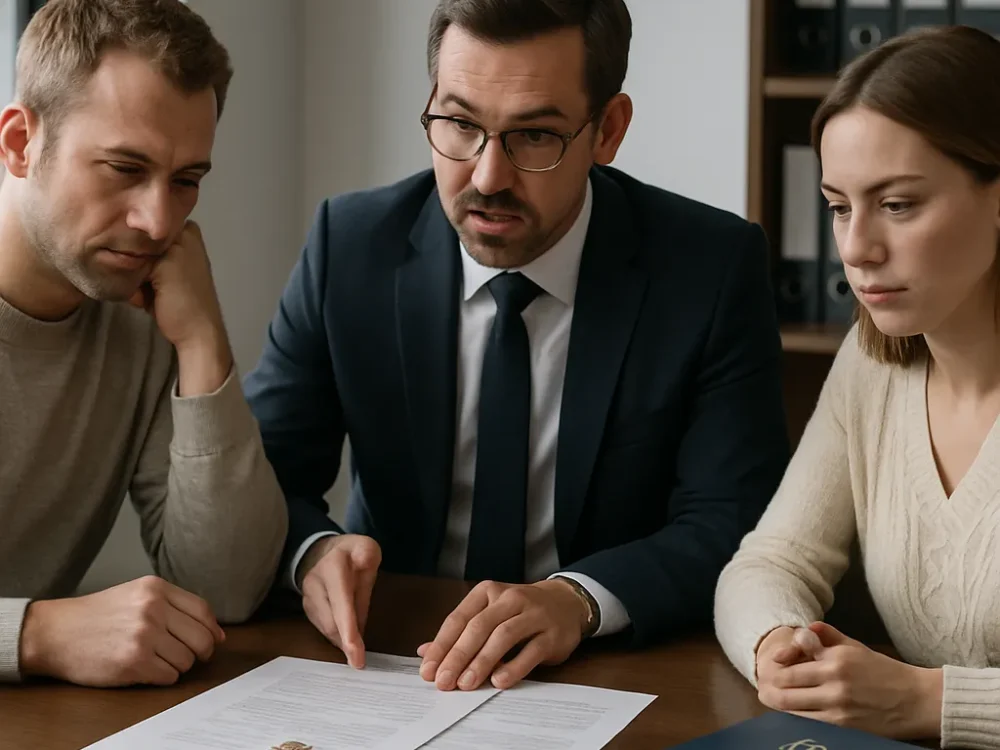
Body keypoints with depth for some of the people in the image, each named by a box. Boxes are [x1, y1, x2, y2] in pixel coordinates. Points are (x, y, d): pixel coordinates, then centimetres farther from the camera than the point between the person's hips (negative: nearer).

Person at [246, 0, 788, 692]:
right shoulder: (350, 245, -3)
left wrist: (577, 599, -31)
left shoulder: (714, 267, -8)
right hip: (390, 656, 3)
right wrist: (312, 549, -24)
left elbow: (733, 526, -12)